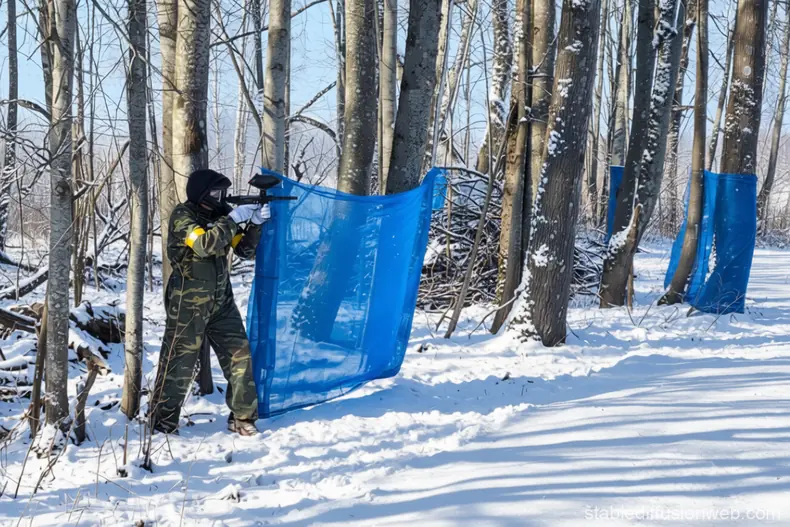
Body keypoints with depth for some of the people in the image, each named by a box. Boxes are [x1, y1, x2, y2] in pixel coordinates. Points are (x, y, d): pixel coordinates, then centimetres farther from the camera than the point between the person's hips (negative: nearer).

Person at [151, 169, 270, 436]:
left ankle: (242, 417, 11)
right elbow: (204, 244, -27)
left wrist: (255, 223, -10)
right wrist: (234, 219, -25)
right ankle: (163, 424, 10)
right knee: (179, 363, -1)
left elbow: (246, 250, 7)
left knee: (240, 356, 1)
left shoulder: (222, 213, 8)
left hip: (221, 301, 6)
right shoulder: (182, 215, -11)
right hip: (188, 303, -6)